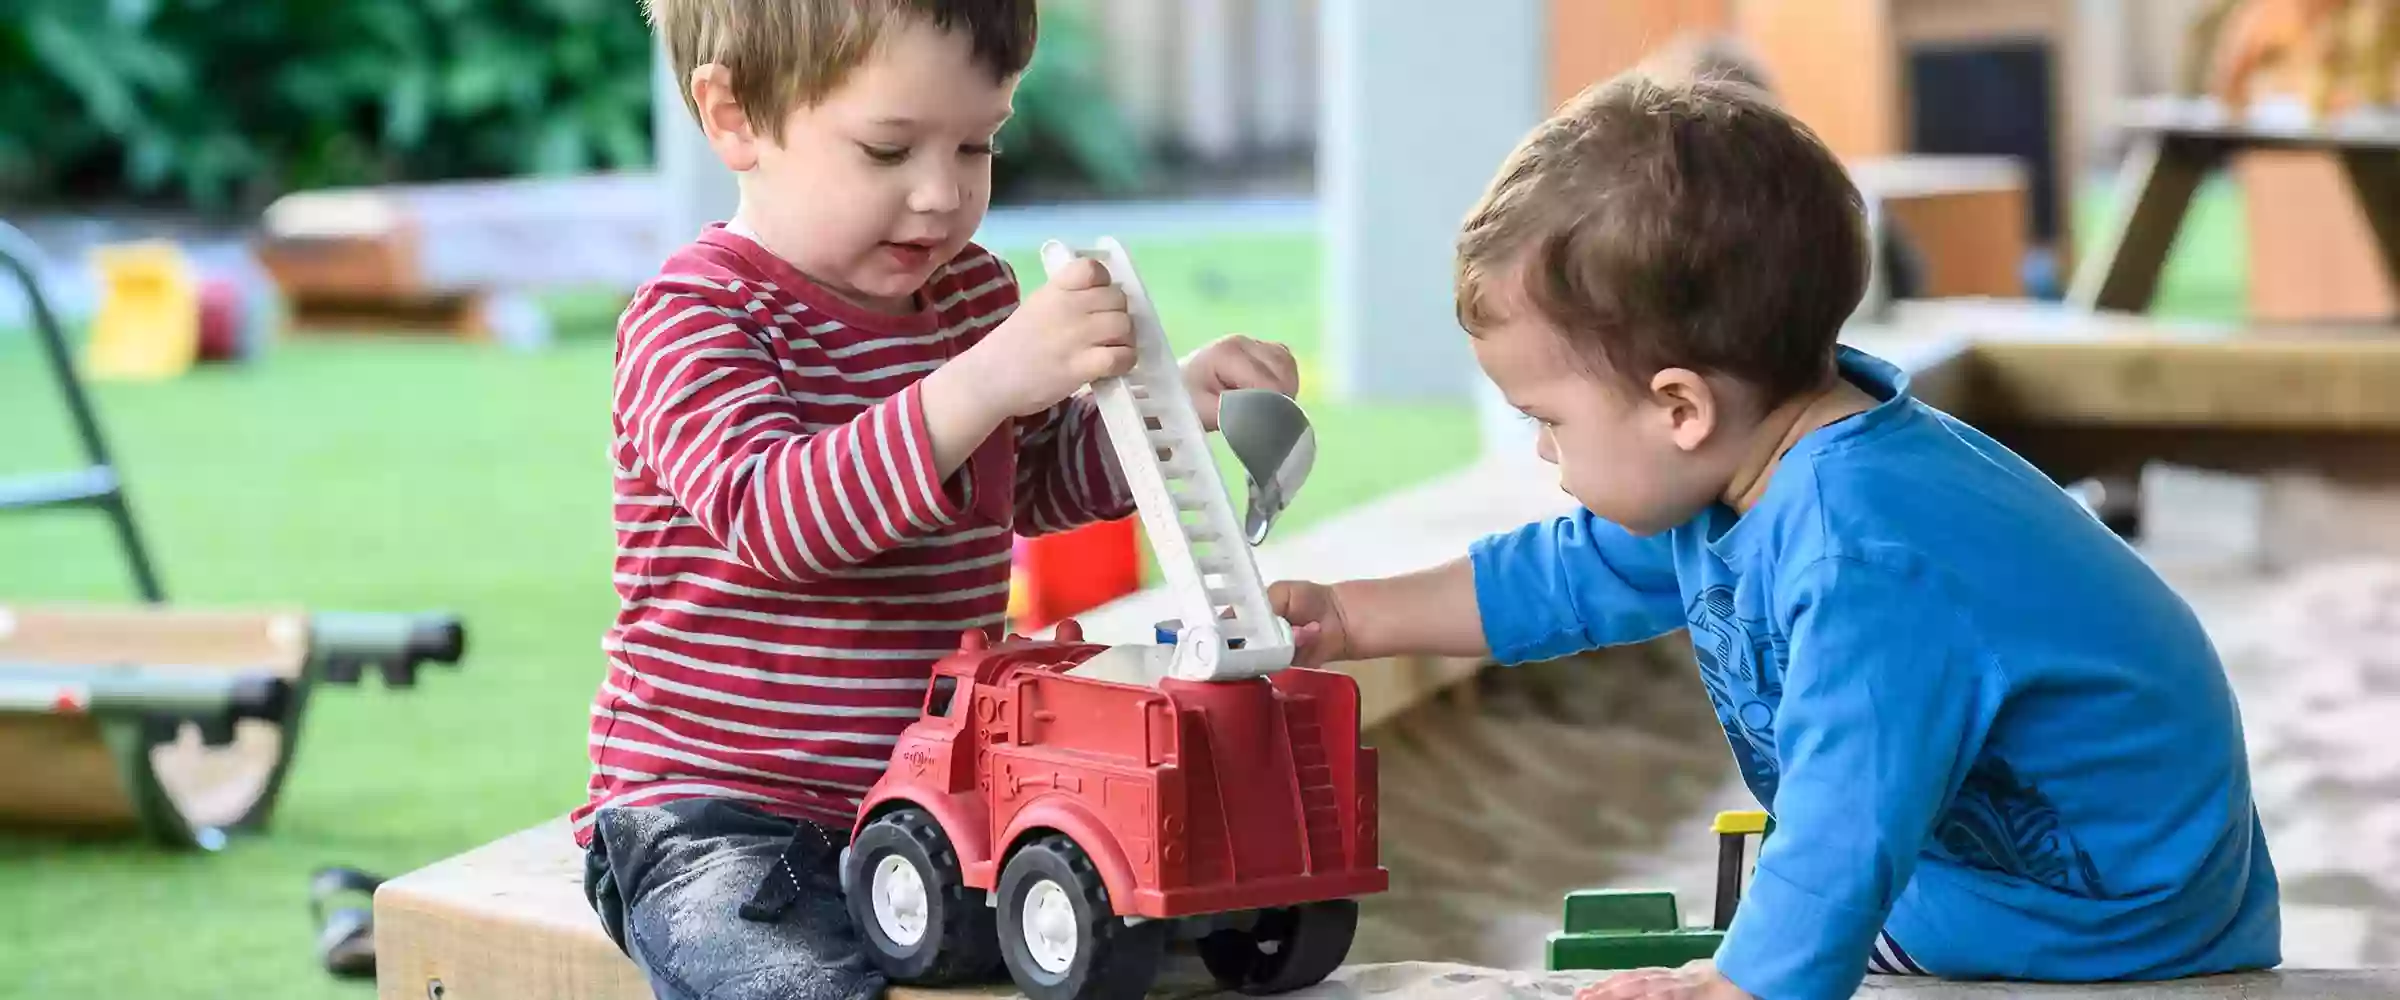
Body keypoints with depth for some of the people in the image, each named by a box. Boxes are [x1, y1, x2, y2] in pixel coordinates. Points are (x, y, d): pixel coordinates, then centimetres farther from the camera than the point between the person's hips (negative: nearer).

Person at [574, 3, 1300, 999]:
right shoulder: (694, 320, -13)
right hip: (720, 812, -7)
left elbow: (1042, 479, 27)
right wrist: (984, 383, -42)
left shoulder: (975, 293, 10)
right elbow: (772, 514, -32)